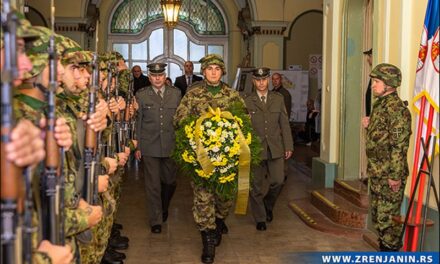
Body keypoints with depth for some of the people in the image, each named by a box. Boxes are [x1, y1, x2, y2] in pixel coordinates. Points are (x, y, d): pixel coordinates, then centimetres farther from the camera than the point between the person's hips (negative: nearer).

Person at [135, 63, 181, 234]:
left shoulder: (176, 93, 5)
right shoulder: (141, 95, 2)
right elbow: (138, 122, 4)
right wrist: (137, 146, 2)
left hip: (171, 145, 1)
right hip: (149, 147, -1)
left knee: (170, 181, 12)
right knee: (153, 185, 3)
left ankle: (164, 208, 40)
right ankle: (156, 221, 14)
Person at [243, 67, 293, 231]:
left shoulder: (278, 99, 7)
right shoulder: (247, 102, 0)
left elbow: (284, 123, 8)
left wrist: (288, 146, 5)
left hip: (275, 148, 2)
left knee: (278, 181, 0)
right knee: (256, 186, 5)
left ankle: (268, 204, 30)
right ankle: (260, 219, 21)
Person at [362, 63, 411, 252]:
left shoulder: (397, 108, -18)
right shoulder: (379, 105, 12)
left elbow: (399, 145, -21)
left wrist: (395, 176, -21)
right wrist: (369, 126, 4)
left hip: (389, 175, -10)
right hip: (376, 173, 10)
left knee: (388, 217, -1)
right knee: (378, 215, 18)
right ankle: (384, 249, 31)